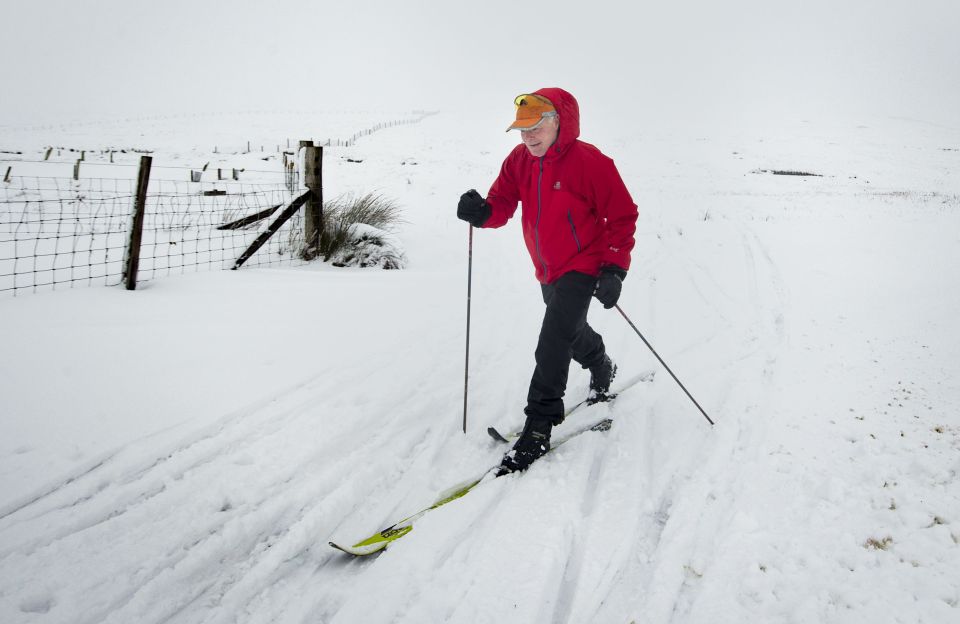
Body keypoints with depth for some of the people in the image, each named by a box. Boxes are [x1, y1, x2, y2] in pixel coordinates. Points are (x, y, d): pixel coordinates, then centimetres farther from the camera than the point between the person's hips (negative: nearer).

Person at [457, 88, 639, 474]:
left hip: (584, 266, -7)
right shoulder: (520, 160, -2)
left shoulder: (589, 162, -20)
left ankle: (539, 426, -11)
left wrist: (615, 269, -23)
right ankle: (601, 369, 58)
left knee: (553, 341, -19)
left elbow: (623, 216, -15)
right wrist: (482, 213, -29)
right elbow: (502, 203, -5)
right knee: (571, 331, 27)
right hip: (547, 270, 7)